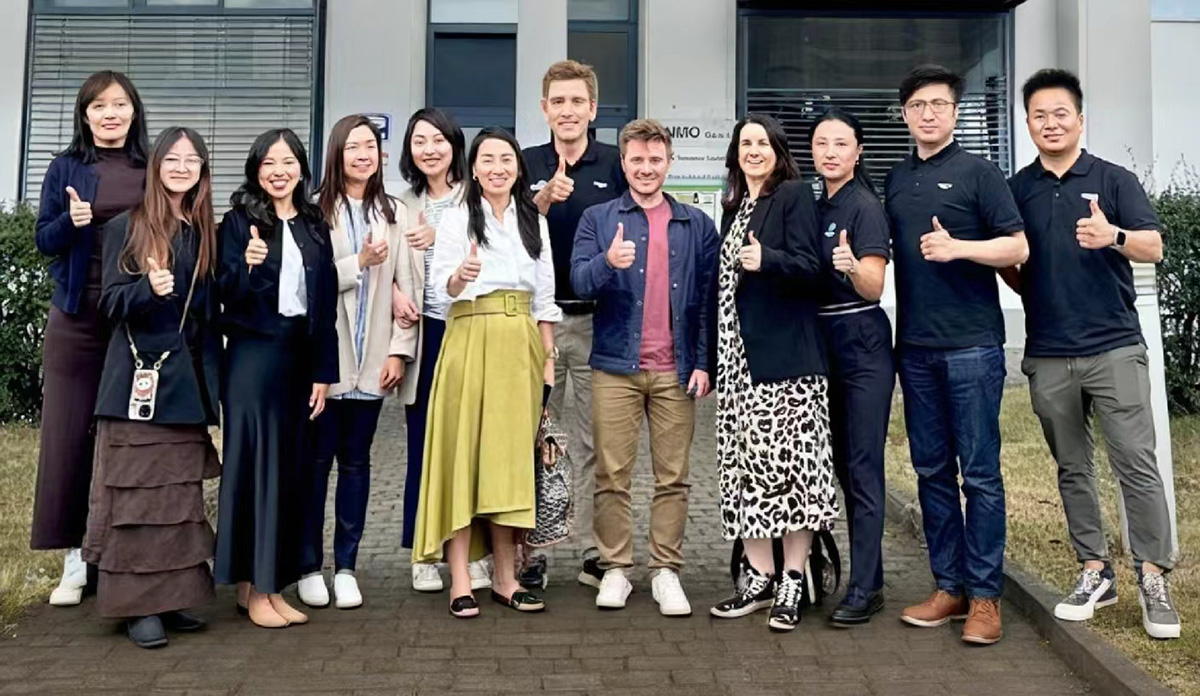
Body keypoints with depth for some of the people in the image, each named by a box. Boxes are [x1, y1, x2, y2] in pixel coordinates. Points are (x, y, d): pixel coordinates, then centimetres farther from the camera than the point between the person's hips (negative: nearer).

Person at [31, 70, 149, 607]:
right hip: (77, 319, 0)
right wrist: (71, 221, -15)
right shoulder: (66, 169, 4)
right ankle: (75, 558, 12)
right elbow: (44, 240, 4)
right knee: (69, 434, 2)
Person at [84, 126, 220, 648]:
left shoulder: (205, 233, 13)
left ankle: (172, 598, 15)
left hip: (187, 379, 5)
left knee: (181, 492, 7)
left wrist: (213, 377, 8)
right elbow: (111, 300, -6)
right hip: (140, 378, -4)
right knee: (137, 490, -3)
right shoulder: (126, 227, 0)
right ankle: (137, 604, 4)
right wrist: (149, 288, -26)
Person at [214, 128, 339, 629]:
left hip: (300, 357, 4)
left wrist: (323, 373, 4)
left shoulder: (315, 225, 11)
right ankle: (251, 587, 7)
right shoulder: (240, 221, 0)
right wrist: (246, 267, -27)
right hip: (253, 356, -4)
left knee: (290, 467, 6)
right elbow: (223, 294, -6)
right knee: (254, 461, -1)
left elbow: (326, 301, 9)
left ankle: (274, 585, 15)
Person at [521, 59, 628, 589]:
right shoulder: (528, 165, 7)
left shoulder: (616, 164, 4)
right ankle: (532, 551, 12)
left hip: (599, 320, -1)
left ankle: (595, 551, 14)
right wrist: (545, 198, -19)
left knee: (595, 441, 6)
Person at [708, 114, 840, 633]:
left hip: (786, 354, -6)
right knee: (745, 464, 5)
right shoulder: (734, 207, 19)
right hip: (738, 356, 6)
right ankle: (758, 578, 14)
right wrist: (712, 357, 15)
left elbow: (810, 267, -9)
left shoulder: (795, 195, 0)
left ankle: (792, 583, 3)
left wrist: (767, 259, -29)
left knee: (788, 460, -6)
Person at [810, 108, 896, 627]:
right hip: (825, 345, 8)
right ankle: (867, 577, 22)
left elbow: (874, 287, -17)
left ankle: (865, 588, -1)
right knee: (842, 463, 12)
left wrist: (852, 266, -36)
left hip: (862, 345, -8)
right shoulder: (815, 207, 12)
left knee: (862, 467, -7)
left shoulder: (865, 206, -9)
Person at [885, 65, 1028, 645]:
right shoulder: (895, 180, 14)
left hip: (971, 345, -5)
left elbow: (1018, 248, -4)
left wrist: (958, 247, -18)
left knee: (979, 472, -2)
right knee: (932, 470, 9)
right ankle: (949, 586, 18)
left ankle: (985, 596, 6)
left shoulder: (977, 173, 0)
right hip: (915, 346, 5)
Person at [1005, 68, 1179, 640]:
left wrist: (1114, 236, -28)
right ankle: (1094, 572, 20)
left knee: (1137, 465, -4)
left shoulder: (1113, 179, 2)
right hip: (1048, 356, 3)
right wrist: (1034, 298, -3)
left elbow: (1154, 246, -8)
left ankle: (1153, 578, 6)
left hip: (1114, 347, -2)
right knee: (1072, 470, 10)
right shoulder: (1016, 189, 8)